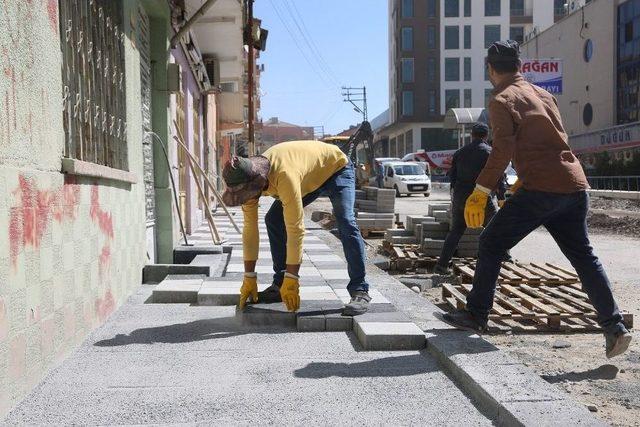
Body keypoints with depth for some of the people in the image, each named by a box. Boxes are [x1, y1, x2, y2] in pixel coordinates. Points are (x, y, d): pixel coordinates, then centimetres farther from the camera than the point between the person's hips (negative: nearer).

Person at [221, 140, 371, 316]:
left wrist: (291, 281, -38)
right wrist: (249, 278, -14)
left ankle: (360, 291, -21)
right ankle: (279, 283, 4)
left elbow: (295, 229, -41)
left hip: (336, 167, -7)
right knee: (273, 220, -5)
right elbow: (250, 228, -15)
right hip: (310, 178, 7)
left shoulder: (284, 176, -44)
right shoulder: (248, 180, -21)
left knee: (345, 223, -26)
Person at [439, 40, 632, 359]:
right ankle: (614, 326, 8)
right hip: (575, 186, 7)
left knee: (491, 244, 5)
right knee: (583, 256, 13)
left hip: (540, 189, -7)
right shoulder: (543, 94, 22)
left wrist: (480, 192, -10)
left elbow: (503, 150, -14)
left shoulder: (502, 100, -2)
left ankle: (476, 316, 9)